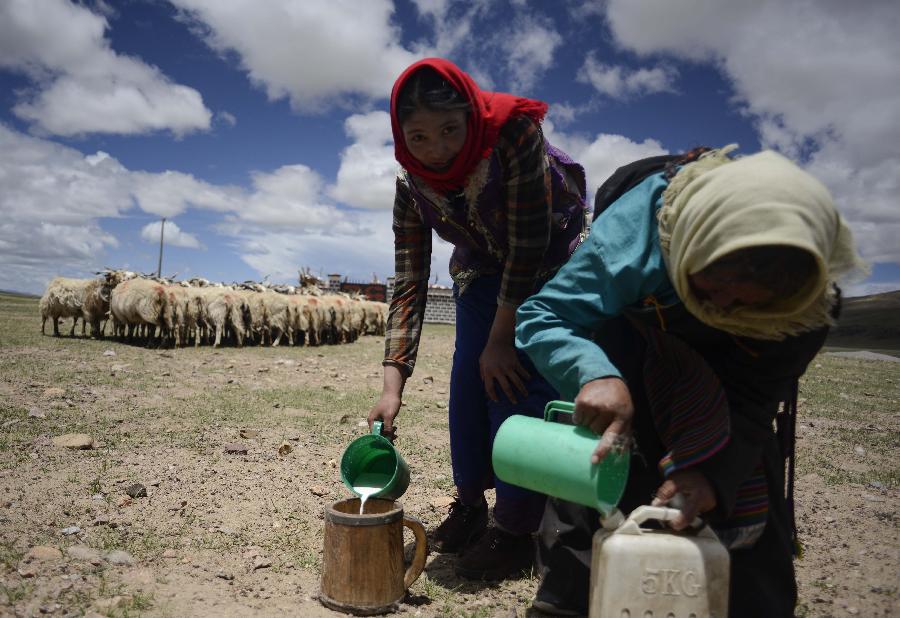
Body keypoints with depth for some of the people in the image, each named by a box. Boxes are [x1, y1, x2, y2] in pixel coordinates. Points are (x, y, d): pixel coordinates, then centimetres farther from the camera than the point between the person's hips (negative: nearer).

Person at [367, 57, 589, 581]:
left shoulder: (514, 131, -31)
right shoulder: (411, 185, -17)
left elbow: (529, 243, -28)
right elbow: (410, 283, -18)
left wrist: (500, 339, -24)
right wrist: (393, 385, -26)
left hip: (553, 258, -4)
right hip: (484, 268, 4)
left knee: (521, 378, -15)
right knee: (469, 378, -2)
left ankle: (516, 529, -4)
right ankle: (470, 506, 16)